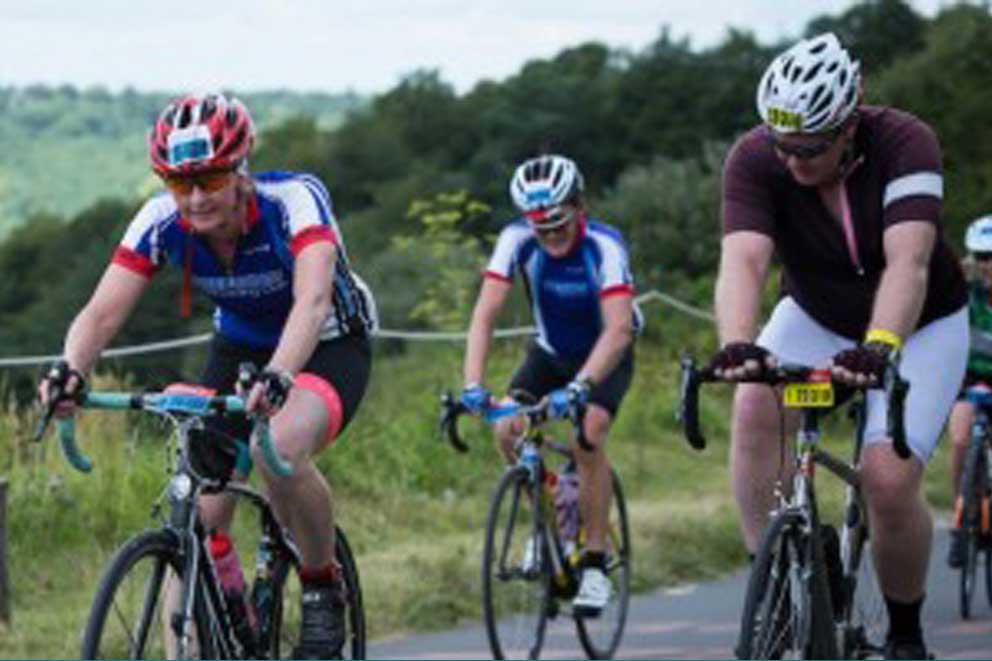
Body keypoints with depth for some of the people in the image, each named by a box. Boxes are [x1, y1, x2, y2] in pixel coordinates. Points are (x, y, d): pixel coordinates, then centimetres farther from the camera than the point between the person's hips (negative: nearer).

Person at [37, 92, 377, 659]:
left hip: (329, 350, -5)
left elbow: (312, 300, -45)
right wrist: (70, 372, -47)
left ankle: (324, 590, -11)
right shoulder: (161, 222, -19)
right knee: (200, 518, -10)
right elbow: (103, 312, -26)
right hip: (240, 350, 5)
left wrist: (277, 377, -63)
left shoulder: (294, 201, -30)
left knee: (279, 449, -35)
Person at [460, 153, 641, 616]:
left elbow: (618, 328, -43)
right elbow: (485, 314, -29)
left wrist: (579, 387, -57)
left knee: (588, 438, -27)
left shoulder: (603, 246, -32)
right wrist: (473, 384, -43)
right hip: (551, 352, 4)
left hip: (605, 356, -4)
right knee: (508, 430, -18)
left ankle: (595, 567, -17)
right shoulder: (518, 240, -24)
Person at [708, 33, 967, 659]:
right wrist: (737, 344, -59)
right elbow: (743, 261, -39)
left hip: (920, 326, -2)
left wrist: (880, 347, -61)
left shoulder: (905, 143, -30)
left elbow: (908, 263, -43)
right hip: (817, 318, 2)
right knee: (756, 406, -29)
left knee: (888, 478, -20)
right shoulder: (754, 159, -24)